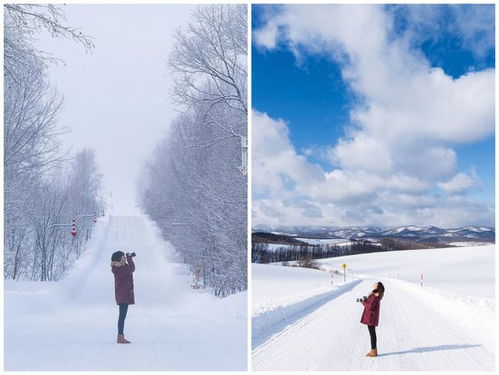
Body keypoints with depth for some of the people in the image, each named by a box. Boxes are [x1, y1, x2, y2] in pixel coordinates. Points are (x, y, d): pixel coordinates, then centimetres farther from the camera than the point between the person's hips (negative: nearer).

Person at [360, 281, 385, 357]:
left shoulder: (374, 296, -22)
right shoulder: (376, 295, 9)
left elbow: (370, 307, -23)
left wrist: (363, 302, -9)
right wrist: (365, 300, 4)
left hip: (371, 318, -10)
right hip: (371, 317, 10)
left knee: (372, 334, -2)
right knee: (372, 334, 16)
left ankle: (373, 352, 4)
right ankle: (374, 350, 23)